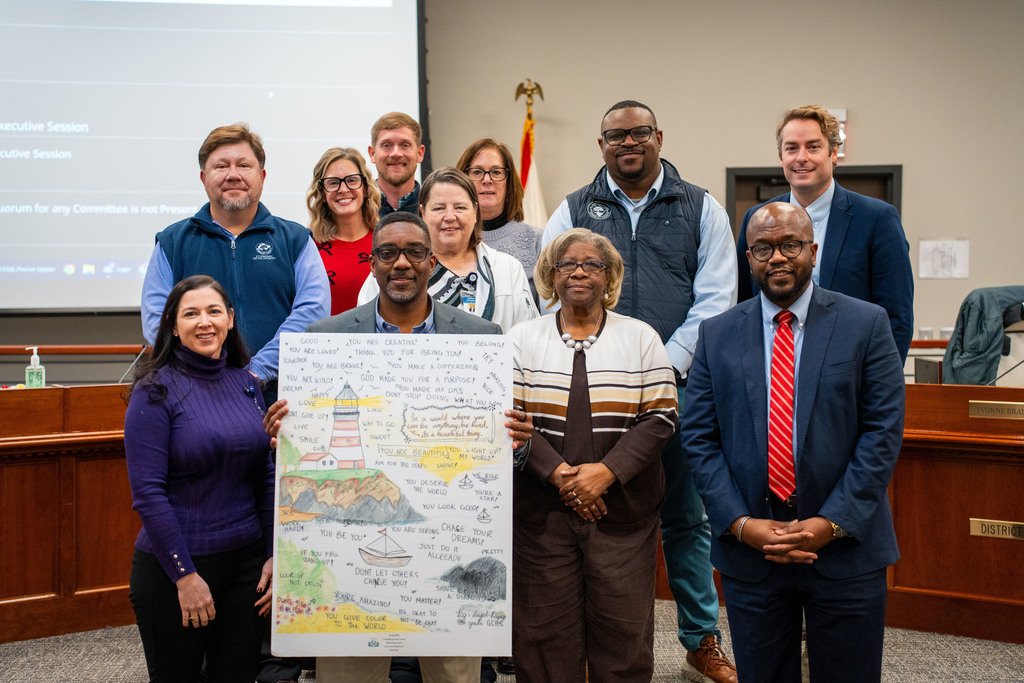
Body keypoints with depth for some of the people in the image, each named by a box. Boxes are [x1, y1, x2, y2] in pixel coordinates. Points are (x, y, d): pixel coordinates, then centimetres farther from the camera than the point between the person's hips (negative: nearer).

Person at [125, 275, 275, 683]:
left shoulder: (246, 384, 5)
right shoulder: (155, 392, -10)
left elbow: (265, 477, 9)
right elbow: (148, 493, -14)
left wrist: (274, 555, 4)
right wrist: (185, 575, -15)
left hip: (246, 561, 5)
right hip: (174, 567, -4)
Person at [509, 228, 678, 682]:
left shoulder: (641, 338, 7)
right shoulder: (523, 339, 6)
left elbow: (660, 417, 0)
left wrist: (606, 471, -13)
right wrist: (558, 473, -13)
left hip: (622, 508, 0)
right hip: (542, 511, 0)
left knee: (624, 632, 4)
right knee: (545, 631, 5)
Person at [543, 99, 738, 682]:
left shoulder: (700, 209, 7)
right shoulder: (574, 212, 9)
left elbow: (715, 299, 0)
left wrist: (664, 366, -10)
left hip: (678, 388, 0)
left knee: (688, 517, 9)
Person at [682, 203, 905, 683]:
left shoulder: (866, 325, -1)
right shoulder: (717, 336, 4)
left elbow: (883, 431, -6)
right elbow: (698, 437, 1)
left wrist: (833, 522, -13)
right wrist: (740, 523, -10)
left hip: (845, 543, -1)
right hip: (748, 549, 2)